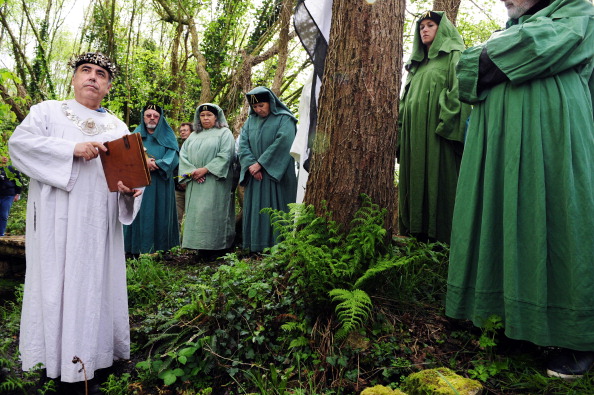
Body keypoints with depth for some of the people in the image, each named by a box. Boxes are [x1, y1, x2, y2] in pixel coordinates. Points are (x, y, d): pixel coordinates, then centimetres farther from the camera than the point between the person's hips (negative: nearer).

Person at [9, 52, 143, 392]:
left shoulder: (118, 127, 17)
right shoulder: (48, 111, 10)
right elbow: (20, 141, -7)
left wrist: (131, 187, -13)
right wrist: (72, 149, -18)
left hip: (99, 225, 3)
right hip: (57, 222, -3)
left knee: (95, 284, 4)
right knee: (56, 284, -2)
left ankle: (88, 359, 13)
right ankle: (53, 362, 7)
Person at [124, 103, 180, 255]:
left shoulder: (168, 135, 10)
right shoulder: (136, 134, 14)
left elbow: (173, 157, -3)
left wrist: (157, 164, -18)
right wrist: (143, 161, -17)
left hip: (161, 185, 0)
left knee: (160, 213, -1)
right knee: (139, 213, -2)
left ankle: (162, 247, 3)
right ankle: (134, 250, 1)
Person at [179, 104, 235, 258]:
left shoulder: (224, 133, 5)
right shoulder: (193, 136, 21)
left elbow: (225, 156, -8)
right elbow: (183, 155, 11)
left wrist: (205, 169, -15)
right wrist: (192, 171, -8)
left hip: (215, 182, -5)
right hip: (195, 183, 5)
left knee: (212, 212, -10)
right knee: (195, 212, 1)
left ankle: (214, 247, -7)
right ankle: (200, 247, 6)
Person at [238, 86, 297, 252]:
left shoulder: (284, 119, -1)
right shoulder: (250, 122, 15)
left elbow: (282, 142, -14)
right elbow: (243, 145, 5)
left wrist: (261, 163, -16)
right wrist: (251, 165, -12)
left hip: (276, 174, -5)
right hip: (255, 176, 5)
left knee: (276, 208, -5)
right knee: (255, 210, 4)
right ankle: (256, 247, 8)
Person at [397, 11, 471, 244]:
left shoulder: (454, 56, 6)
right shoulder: (417, 64, 27)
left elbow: (458, 92, -8)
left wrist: (446, 125, -21)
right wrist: (402, 132, 11)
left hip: (437, 130, -7)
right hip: (414, 132, 7)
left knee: (439, 181, -9)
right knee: (415, 181, 3)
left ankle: (442, 239, -7)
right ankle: (417, 233, 6)